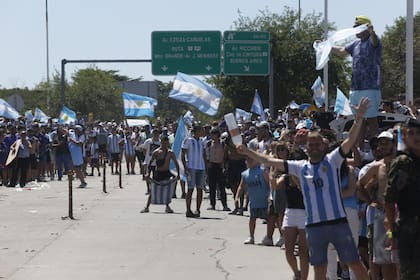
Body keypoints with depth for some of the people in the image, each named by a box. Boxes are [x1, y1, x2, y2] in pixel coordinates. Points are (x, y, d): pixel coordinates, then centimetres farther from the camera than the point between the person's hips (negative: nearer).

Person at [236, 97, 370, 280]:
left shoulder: (332, 160, 0)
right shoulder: (300, 167, 8)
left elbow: (351, 140, -10)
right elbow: (270, 161, 11)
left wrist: (359, 118, -23)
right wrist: (246, 152, 10)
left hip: (337, 222, -3)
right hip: (314, 226, 3)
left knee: (355, 264, -1)